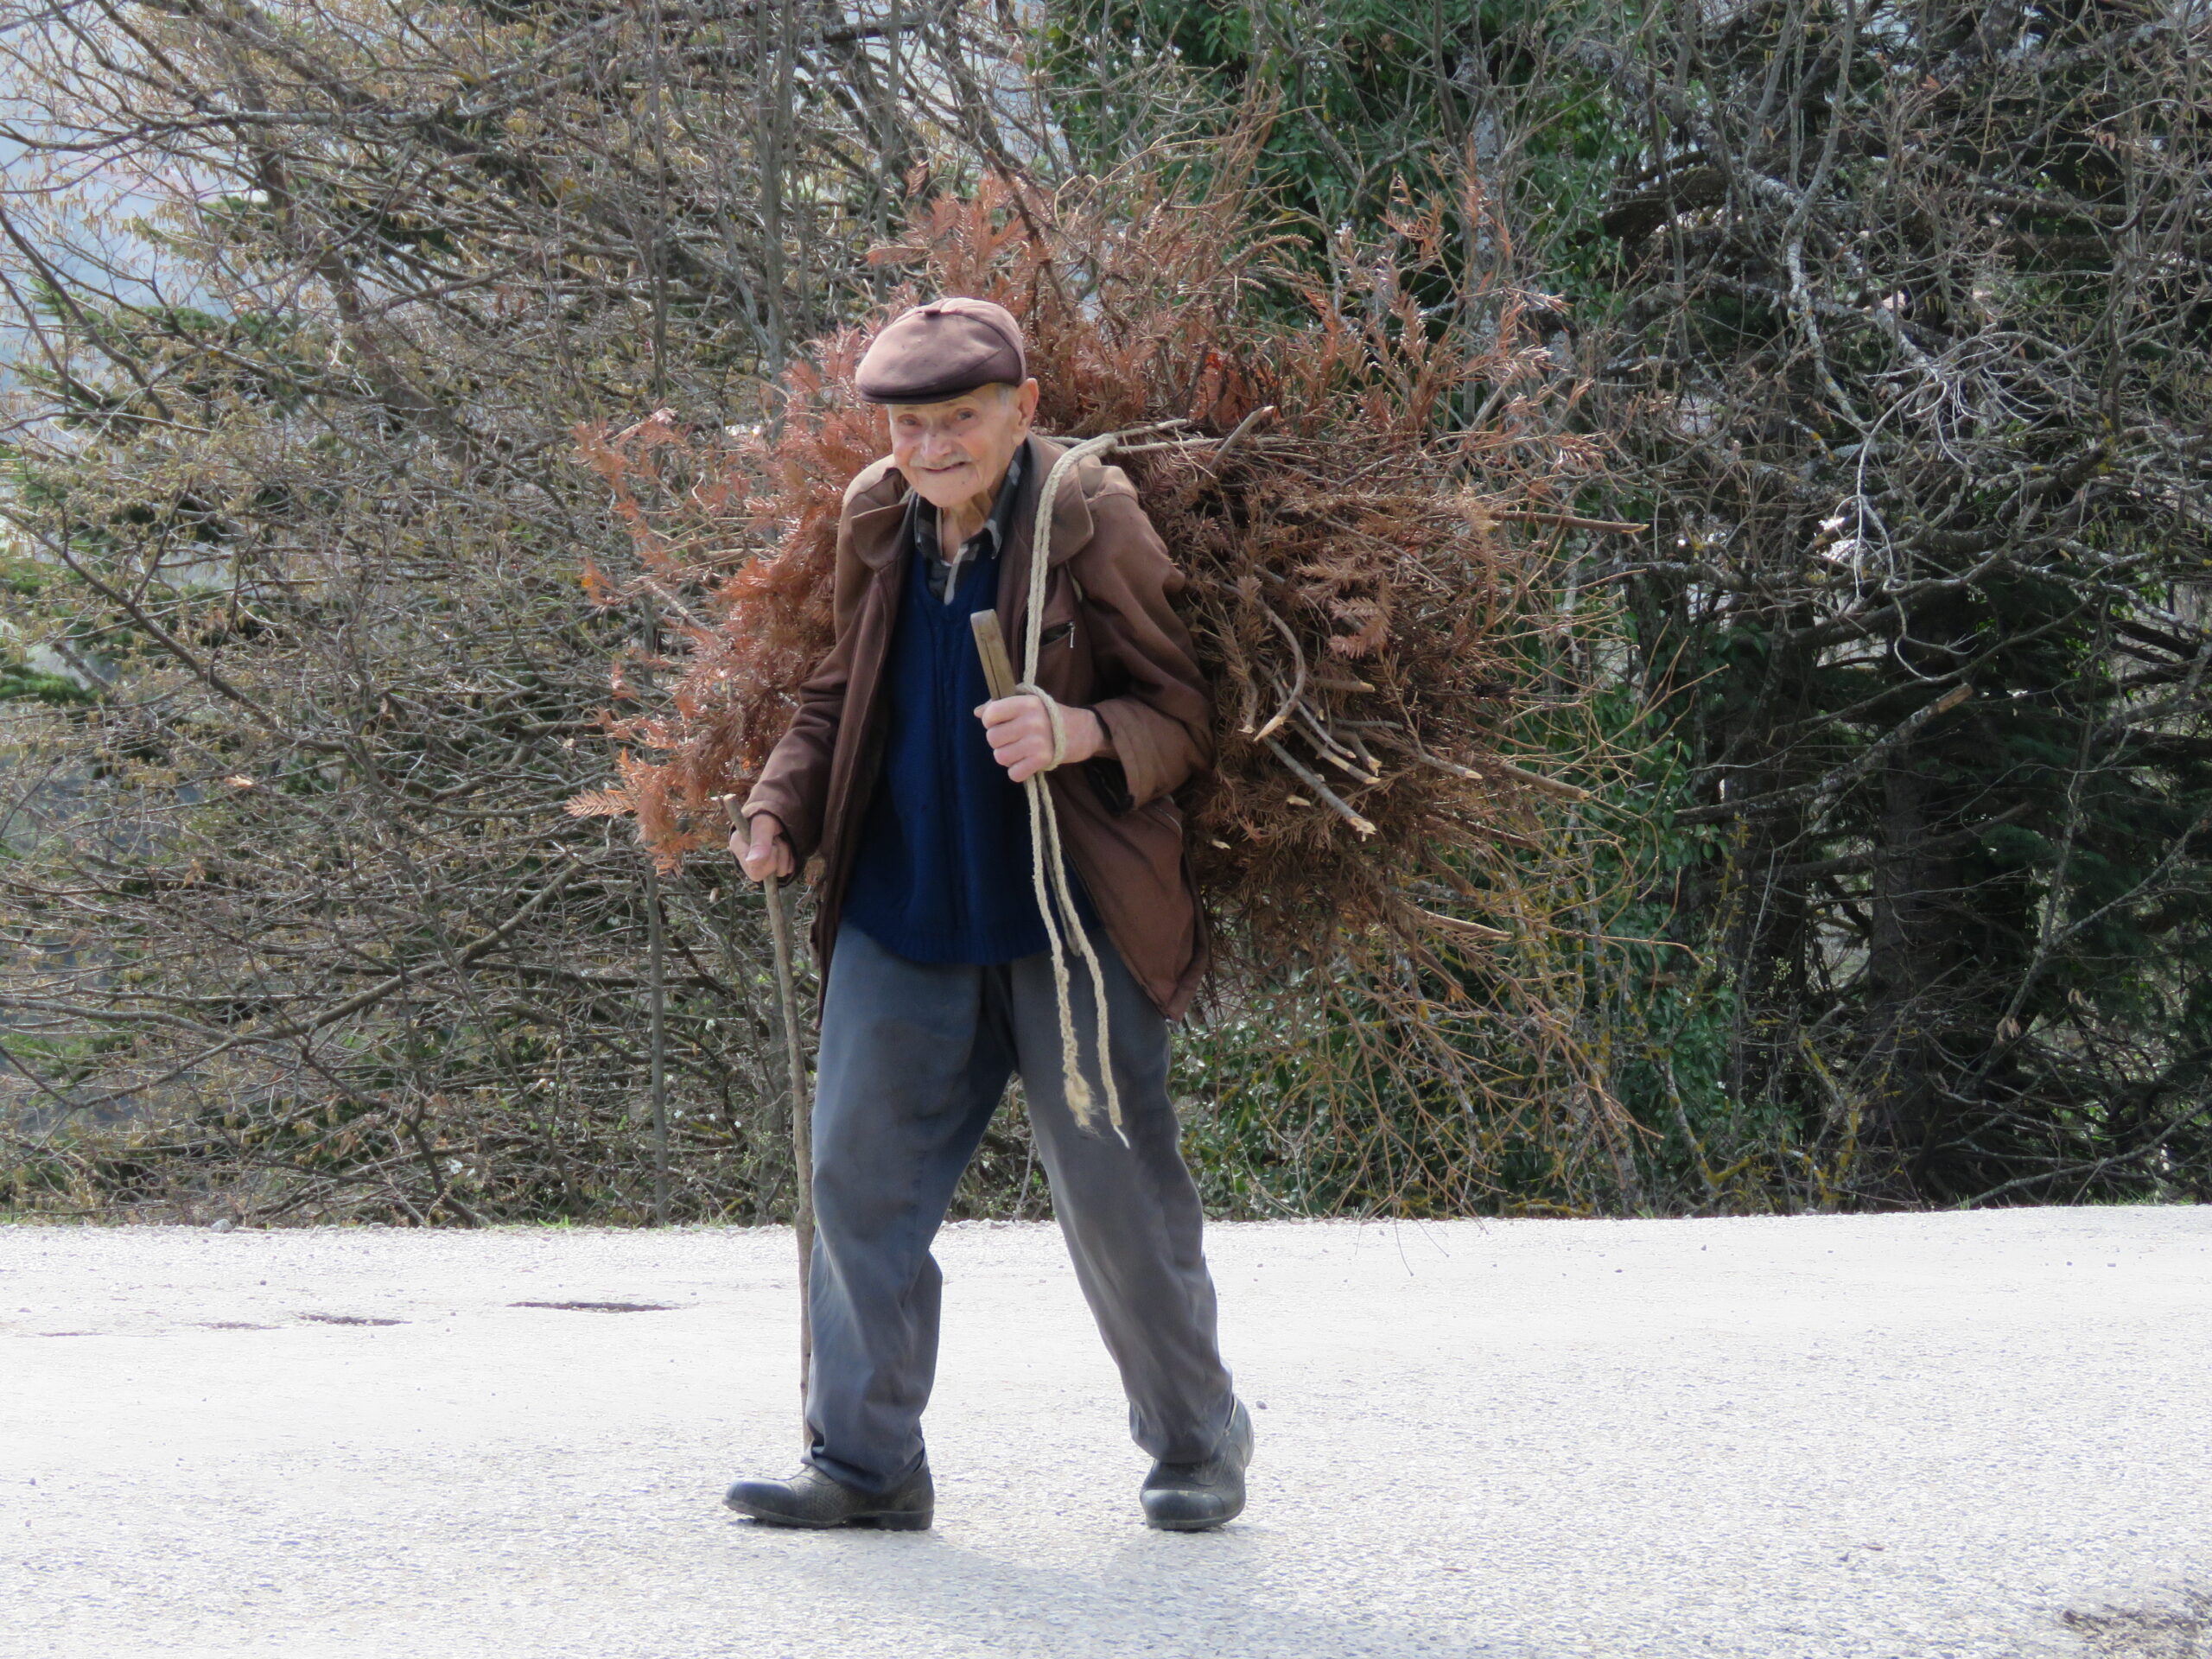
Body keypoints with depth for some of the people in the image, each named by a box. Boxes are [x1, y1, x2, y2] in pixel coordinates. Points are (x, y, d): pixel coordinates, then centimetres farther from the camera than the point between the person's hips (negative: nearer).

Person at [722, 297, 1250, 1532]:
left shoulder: (1094, 524, -10)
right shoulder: (879, 527, 6)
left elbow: (1188, 718, -9)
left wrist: (1080, 734, -28)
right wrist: (780, 814, 3)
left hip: (1073, 922, -5)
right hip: (901, 918, 5)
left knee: (1117, 1195, 1)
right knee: (859, 1177, 2)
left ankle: (1199, 1443, 21)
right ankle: (867, 1462, 12)